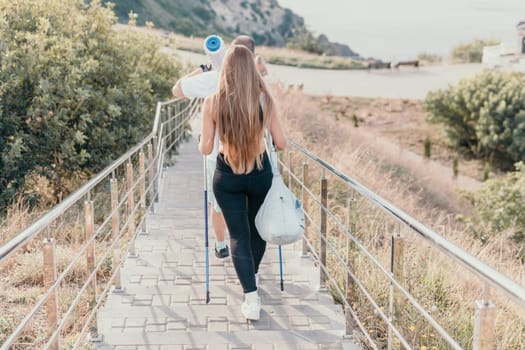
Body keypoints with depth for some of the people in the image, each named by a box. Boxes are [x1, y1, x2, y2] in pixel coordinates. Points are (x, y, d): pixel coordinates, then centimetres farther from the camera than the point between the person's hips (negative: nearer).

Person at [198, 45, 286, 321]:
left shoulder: (212, 103, -12)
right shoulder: (264, 100, -9)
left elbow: (205, 148, -8)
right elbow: (281, 143, -4)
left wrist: (201, 143, 15)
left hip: (227, 176, -1)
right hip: (260, 173, 1)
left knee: (239, 234, 7)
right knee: (258, 226, 25)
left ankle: (252, 298, -2)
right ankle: (252, 275, 44)